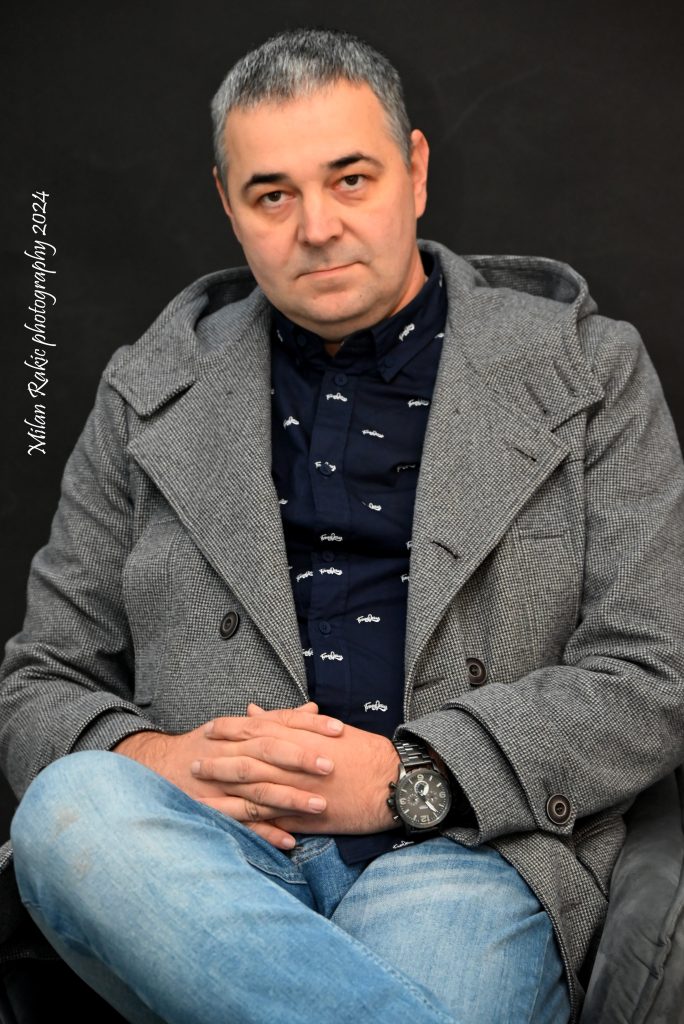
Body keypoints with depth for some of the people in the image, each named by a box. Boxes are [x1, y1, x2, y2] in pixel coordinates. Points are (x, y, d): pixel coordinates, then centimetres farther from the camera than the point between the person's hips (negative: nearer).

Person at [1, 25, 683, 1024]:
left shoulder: (588, 369, 10)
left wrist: (409, 776, -10)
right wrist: (146, 758, -8)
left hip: (466, 850, -3)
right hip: (206, 841, 4)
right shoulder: (151, 393, 15)